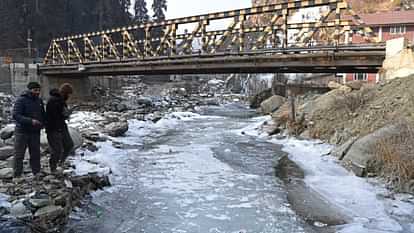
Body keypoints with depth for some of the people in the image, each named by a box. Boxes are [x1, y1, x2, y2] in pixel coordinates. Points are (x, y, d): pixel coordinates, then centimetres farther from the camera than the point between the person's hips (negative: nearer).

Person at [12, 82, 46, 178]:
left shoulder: (39, 101, 8)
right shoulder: (21, 100, -11)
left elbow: (43, 115, 21)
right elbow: (15, 115, -20)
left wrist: (43, 123, 0)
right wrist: (30, 121, -30)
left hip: (35, 132, 5)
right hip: (22, 131, -5)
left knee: (36, 153, 12)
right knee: (19, 154, 2)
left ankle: (37, 173, 22)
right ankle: (17, 175, 10)